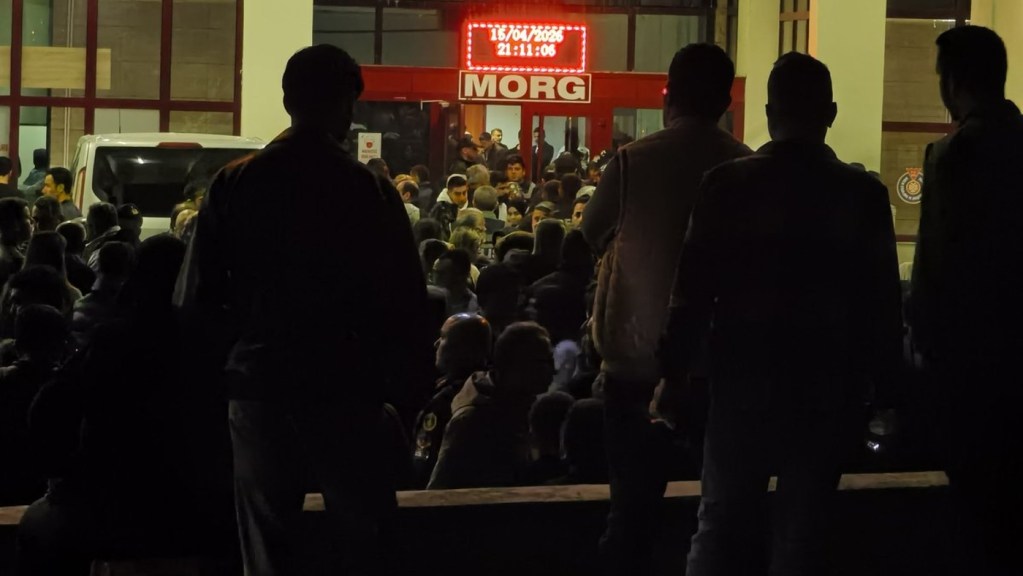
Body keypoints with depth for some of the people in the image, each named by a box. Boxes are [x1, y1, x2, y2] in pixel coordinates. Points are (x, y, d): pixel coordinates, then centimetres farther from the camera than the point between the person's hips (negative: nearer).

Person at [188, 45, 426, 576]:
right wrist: (396, 374, 6)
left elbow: (203, 293, 0)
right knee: (360, 532, 10)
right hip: (345, 386, -2)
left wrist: (237, 352, 13)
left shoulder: (233, 184, -2)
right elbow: (406, 296, -7)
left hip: (258, 380, 2)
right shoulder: (371, 191, -9)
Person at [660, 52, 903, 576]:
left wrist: (675, 370, 4)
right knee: (803, 531, 7)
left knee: (722, 522, 9)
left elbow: (694, 286, -5)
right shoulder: (863, 194, -5)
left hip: (745, 374, 0)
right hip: (828, 381, 0)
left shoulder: (728, 184, -7)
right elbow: (883, 298, -3)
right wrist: (883, 381, 7)